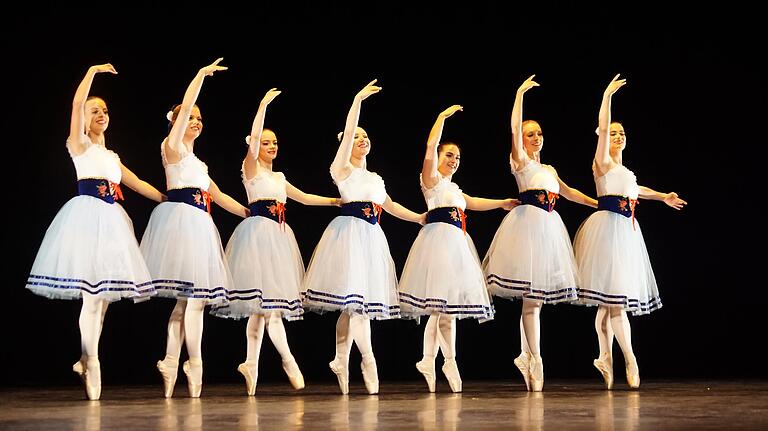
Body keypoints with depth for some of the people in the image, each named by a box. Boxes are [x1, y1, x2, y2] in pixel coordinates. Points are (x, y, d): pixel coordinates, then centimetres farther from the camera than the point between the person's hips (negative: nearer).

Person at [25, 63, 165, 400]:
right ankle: (91, 363, -7)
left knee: (103, 294, 4)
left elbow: (136, 183, 26)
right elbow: (77, 102, -10)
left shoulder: (111, 156, 23)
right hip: (88, 216, -7)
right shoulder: (79, 145, 4)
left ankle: (86, 360, 12)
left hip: (111, 220, 7)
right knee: (92, 294, -12)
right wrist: (93, 71, -3)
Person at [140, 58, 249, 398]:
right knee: (193, 297, -10)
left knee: (187, 299, 3)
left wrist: (249, 213, 25)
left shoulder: (198, 163, 25)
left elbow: (217, 196, 27)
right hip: (180, 218, -8)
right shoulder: (172, 147, 2)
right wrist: (201, 75, -7)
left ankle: (170, 366, 4)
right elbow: (185, 107, -10)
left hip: (198, 224, 9)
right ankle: (195, 366, -3)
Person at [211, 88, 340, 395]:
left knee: (263, 304, 3)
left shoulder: (279, 178, 22)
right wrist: (264, 104, -12)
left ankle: (251, 364, 4)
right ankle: (288, 360, -7)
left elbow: (305, 198, 29)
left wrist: (336, 201, 26)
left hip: (278, 236, 7)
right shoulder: (251, 169, 2)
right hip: (259, 232, -7)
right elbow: (253, 138, -12)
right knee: (266, 298, -13)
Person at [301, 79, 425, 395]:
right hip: (349, 233, -7)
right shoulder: (342, 169, 2)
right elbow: (347, 133, -9)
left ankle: (341, 363, 6)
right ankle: (367, 359, -9)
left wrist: (420, 218, 29)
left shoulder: (375, 178, 22)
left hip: (371, 238, 7)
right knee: (355, 300, -14)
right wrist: (358, 100, -11)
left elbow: (391, 206, 30)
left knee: (353, 306, 4)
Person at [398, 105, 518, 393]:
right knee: (446, 304, -15)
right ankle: (450, 361, -13)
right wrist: (443, 116, -7)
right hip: (440, 237, -9)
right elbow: (431, 146, -11)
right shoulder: (432, 179, 2)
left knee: (440, 307, 6)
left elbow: (474, 203, 37)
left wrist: (503, 203, 33)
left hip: (456, 243, 9)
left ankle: (428, 360, 11)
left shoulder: (453, 188, 26)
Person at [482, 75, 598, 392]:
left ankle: (526, 356, 11)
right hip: (528, 223, -7)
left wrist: (599, 203, 29)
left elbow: (568, 192, 32)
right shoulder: (520, 161, 2)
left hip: (548, 228, 7)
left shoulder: (549, 169, 22)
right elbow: (515, 129, -10)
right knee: (531, 298, -9)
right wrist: (520, 94, -11)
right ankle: (535, 360, -8)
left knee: (536, 296, 5)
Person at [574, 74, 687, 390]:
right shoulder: (602, 162, -2)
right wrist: (607, 96, -18)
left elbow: (633, 190, 42)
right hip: (607, 226, -9)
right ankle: (630, 359, -9)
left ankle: (606, 358, 8)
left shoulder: (624, 170, 22)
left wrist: (662, 196, 44)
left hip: (626, 230, 9)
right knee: (614, 295, -11)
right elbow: (602, 129, -16)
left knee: (610, 300, 7)